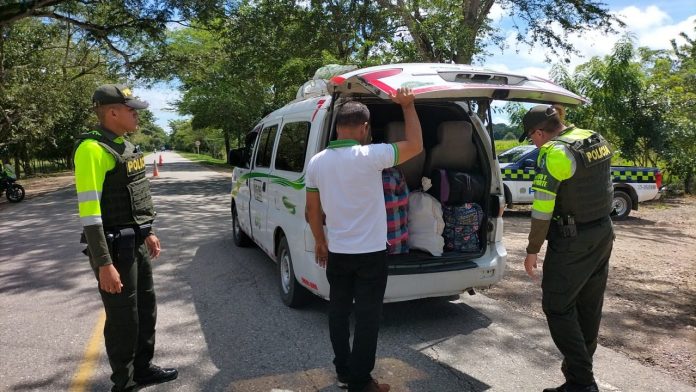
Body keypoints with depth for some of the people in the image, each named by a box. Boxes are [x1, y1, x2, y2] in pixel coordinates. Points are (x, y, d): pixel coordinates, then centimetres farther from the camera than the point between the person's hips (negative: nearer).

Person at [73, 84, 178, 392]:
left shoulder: (125, 146, 11)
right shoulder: (92, 149, -18)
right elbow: (89, 211, -22)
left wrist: (148, 233, 19)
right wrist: (104, 264, -23)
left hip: (137, 244, 9)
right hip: (115, 247, -9)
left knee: (146, 309, 18)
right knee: (123, 319, 4)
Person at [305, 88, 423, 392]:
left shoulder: (317, 162, -1)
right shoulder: (370, 156, -17)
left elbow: (312, 209, 7)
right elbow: (415, 145, -6)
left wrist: (320, 242, 21)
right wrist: (408, 106, 5)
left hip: (336, 252, 5)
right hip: (370, 254, -5)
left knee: (339, 312, 17)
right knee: (367, 318, 6)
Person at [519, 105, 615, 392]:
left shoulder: (553, 153, -20)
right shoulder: (598, 141, 6)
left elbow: (542, 210, -19)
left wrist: (532, 251, -11)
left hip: (572, 242, -9)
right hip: (603, 234, 9)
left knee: (558, 307, 1)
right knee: (589, 307, 16)